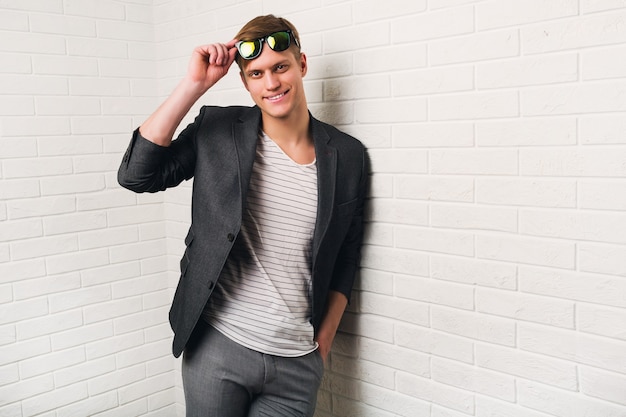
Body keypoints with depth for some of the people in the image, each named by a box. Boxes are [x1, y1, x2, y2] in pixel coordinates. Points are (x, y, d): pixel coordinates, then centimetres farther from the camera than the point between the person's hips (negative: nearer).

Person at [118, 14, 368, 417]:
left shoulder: (348, 155, 0)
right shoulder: (217, 130, -2)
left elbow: (346, 259, 8)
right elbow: (136, 174, -13)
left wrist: (324, 339, 9)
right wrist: (195, 83, -14)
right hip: (217, 346, -1)